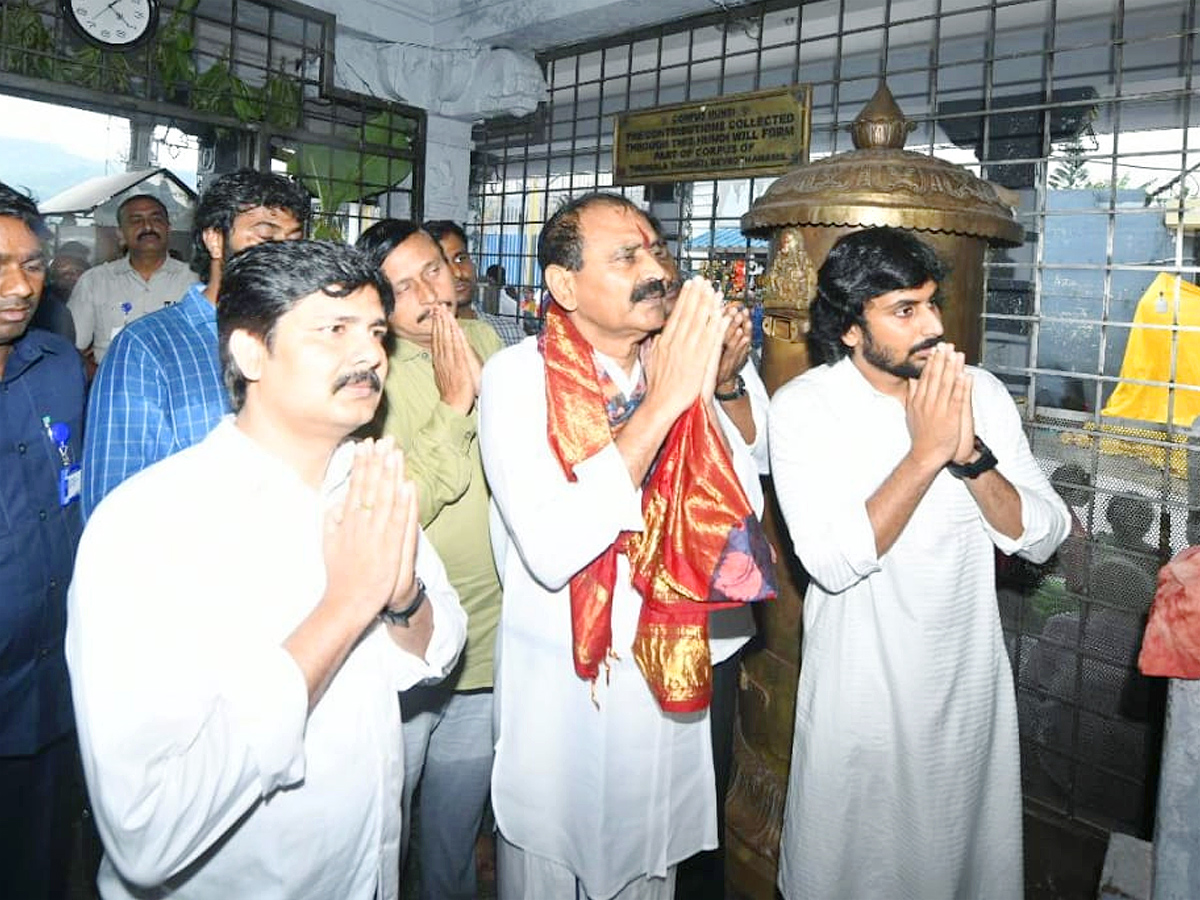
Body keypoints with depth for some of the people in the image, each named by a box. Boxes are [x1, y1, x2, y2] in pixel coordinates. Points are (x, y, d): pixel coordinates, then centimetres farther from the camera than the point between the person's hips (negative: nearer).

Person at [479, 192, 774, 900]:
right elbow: (550, 550, -29)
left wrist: (704, 395, -20)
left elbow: (740, 518, -6)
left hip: (667, 679, 4)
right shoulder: (518, 375, -15)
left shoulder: (681, 365, 0)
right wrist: (663, 402, -28)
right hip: (558, 688, -4)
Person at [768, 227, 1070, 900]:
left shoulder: (982, 393, -5)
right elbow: (834, 562, -25)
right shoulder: (803, 407, -16)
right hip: (859, 690, -3)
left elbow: (1044, 538, -9)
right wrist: (926, 453, -28)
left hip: (970, 685, 4)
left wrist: (970, 453, -25)